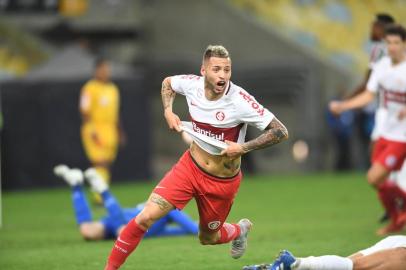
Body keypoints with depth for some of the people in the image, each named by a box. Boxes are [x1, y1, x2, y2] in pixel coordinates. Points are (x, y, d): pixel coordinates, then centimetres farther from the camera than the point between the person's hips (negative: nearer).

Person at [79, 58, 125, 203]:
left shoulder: (113, 88, 15)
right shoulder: (90, 88, -9)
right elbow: (85, 112, -13)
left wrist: (120, 131, 22)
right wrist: (92, 131, -19)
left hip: (110, 130, 8)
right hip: (95, 131, -8)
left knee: (107, 164, 7)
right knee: (100, 163, -14)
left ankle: (102, 197, 12)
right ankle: (100, 197, -15)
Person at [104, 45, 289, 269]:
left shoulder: (240, 101, -24)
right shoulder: (192, 84, -12)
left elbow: (280, 132, -21)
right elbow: (168, 83, 13)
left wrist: (243, 148, -28)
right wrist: (168, 111, -3)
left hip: (222, 182, -2)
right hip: (189, 166, 2)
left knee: (208, 238, 16)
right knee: (146, 217, -14)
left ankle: (240, 230, 51)